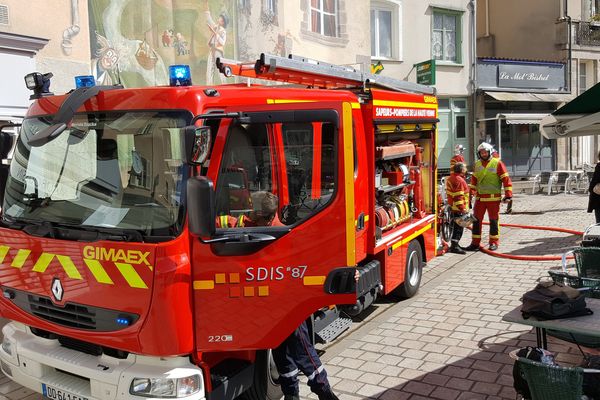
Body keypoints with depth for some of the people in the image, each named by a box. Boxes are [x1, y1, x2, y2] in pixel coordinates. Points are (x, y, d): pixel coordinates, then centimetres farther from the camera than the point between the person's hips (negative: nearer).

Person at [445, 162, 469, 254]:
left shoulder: (451, 178, 14)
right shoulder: (459, 180, -18)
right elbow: (458, 196, -23)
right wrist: (462, 209, -22)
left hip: (453, 207, 10)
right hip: (459, 209, -10)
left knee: (456, 227, 18)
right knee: (458, 227, -7)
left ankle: (454, 244, 27)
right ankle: (454, 246, -7)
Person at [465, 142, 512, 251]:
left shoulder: (497, 163, -4)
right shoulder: (477, 165, 12)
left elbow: (506, 179, -6)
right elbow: (473, 180, 21)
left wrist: (508, 195, -10)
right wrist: (470, 193, 17)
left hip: (493, 198, -5)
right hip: (479, 197, 5)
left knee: (493, 220, 4)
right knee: (476, 220, 5)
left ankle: (494, 242, 14)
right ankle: (475, 243, 12)